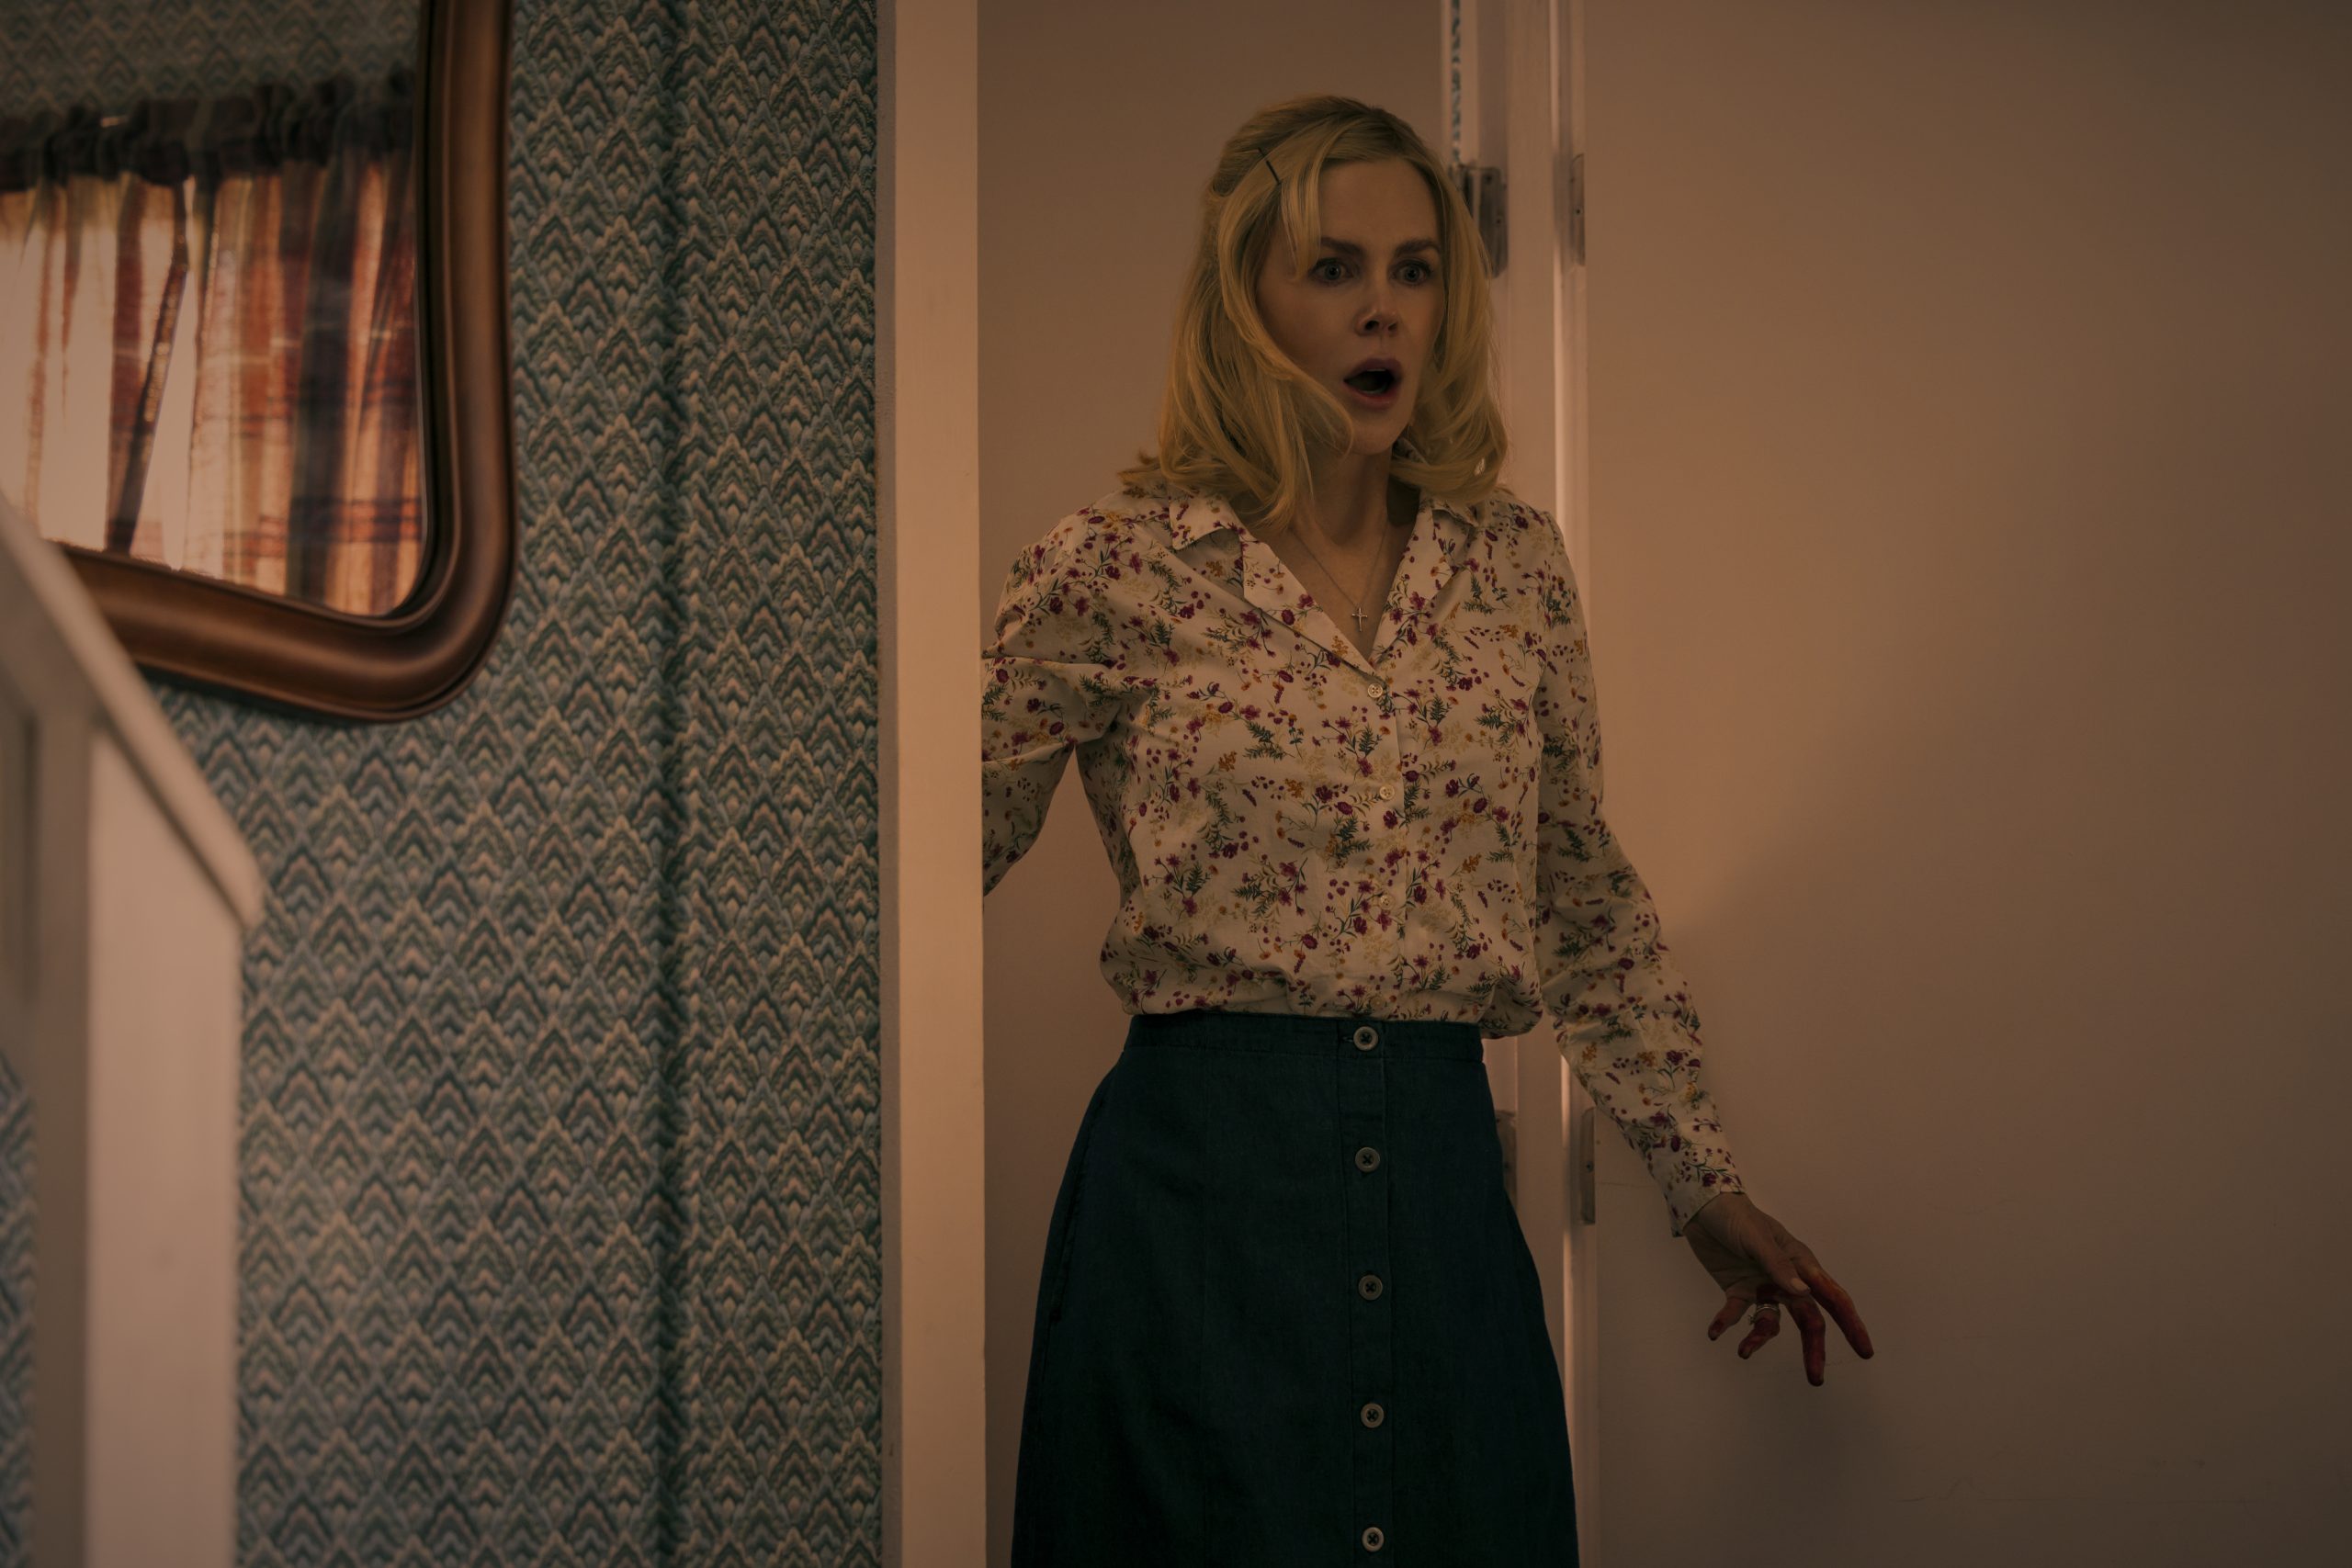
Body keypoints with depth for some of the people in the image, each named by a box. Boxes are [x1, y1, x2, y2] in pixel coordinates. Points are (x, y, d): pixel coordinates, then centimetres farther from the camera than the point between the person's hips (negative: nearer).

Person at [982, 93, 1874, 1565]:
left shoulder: (1514, 560, 7)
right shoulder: (1117, 573, -5)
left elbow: (1585, 892, 15)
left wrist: (1706, 1183, 15)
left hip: (1446, 1175, 4)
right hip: (1201, 1185, -4)